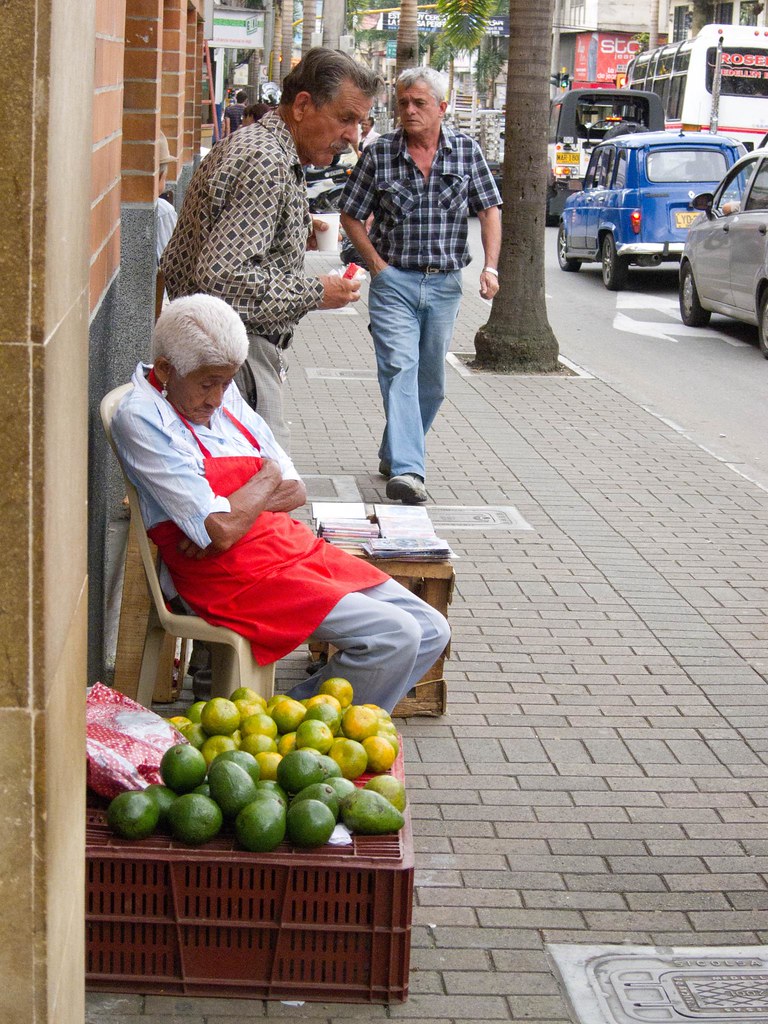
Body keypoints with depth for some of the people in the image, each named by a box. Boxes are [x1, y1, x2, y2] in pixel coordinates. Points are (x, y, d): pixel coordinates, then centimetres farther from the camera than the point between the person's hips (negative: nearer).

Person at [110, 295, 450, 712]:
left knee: (431, 632, 2)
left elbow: (295, 489, 11)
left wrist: (234, 508, -10)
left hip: (296, 547, 9)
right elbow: (221, 531, -21)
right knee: (393, 637, -21)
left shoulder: (224, 396, 11)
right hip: (233, 575, -9)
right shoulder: (141, 418, -14)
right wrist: (267, 477, -3)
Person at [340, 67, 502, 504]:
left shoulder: (467, 150, 2)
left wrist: (490, 266, -6)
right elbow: (351, 215, 6)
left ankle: (395, 454, 30)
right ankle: (407, 469, -26)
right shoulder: (379, 154, -2)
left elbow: (490, 210, 6)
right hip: (394, 281, -3)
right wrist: (376, 263, -4)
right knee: (400, 368, -18)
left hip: (445, 284, 3)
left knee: (431, 380, 11)